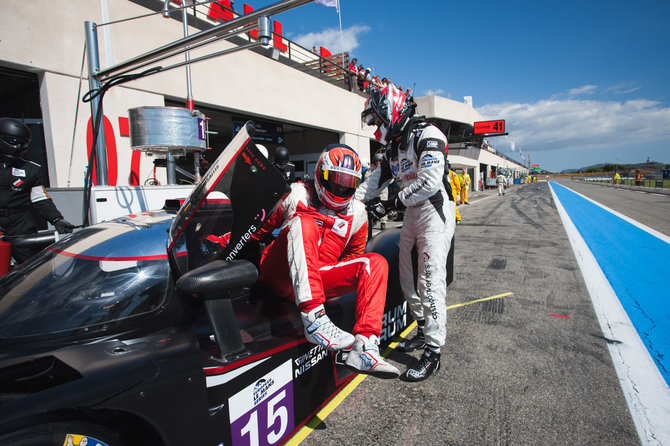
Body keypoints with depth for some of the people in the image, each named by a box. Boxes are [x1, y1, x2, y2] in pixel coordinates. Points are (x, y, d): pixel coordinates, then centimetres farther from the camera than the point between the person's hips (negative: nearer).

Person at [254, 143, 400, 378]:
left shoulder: (357, 214, 11)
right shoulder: (297, 195, 3)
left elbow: (353, 256, 21)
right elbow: (257, 228, 8)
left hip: (319, 280, 4)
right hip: (280, 275, -3)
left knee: (376, 262, -15)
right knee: (304, 223, -30)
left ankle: (365, 347, -31)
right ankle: (314, 320, -43)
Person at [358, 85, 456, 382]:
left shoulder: (427, 135, -12)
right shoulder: (393, 146, 16)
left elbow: (430, 182, -23)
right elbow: (376, 180, 16)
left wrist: (397, 201, -13)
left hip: (435, 212, -9)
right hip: (412, 214, 9)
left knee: (430, 281, -11)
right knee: (407, 278, 11)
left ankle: (433, 352, -3)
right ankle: (423, 332, 27)